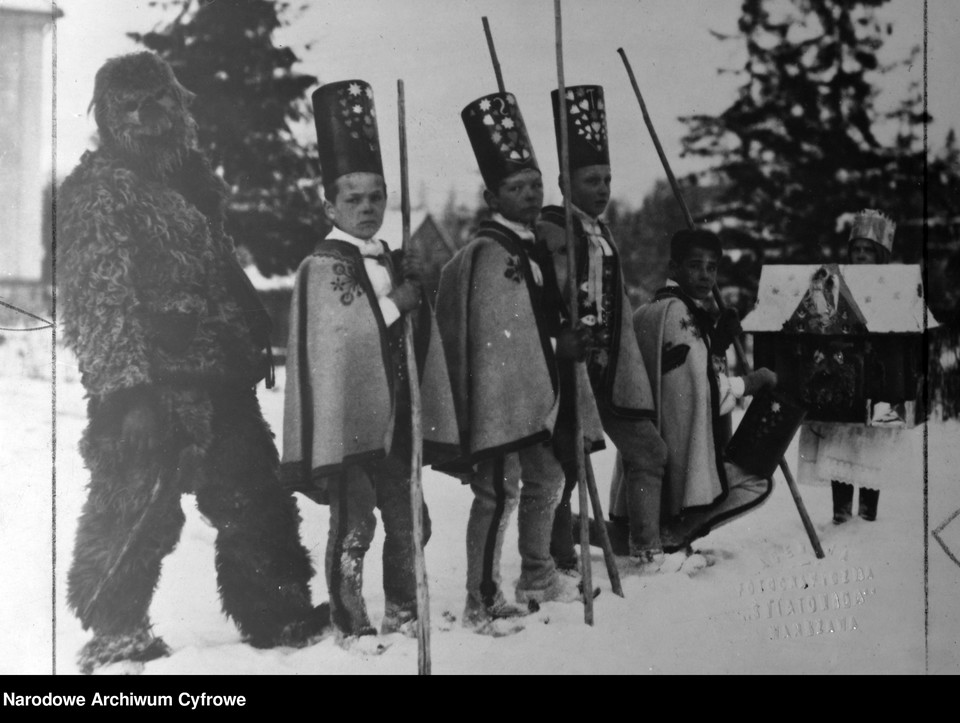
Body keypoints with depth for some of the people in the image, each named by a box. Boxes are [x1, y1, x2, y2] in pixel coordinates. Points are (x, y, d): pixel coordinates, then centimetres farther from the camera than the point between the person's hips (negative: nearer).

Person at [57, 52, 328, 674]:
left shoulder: (192, 178, 16)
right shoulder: (98, 190, -7)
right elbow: (100, 296, -15)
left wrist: (258, 337, 22)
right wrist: (126, 388, -23)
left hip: (220, 377, 8)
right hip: (149, 386, -8)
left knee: (257, 495, 13)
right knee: (137, 509, -5)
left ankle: (281, 616, 26)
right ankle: (114, 634, 12)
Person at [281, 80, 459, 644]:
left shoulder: (399, 264, 14)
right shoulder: (323, 267, -9)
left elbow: (423, 342, 15)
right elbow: (340, 333, -18)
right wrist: (395, 303, -12)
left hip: (396, 417, 7)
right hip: (347, 418, -7)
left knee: (408, 521, 13)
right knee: (354, 525, -1)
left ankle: (403, 614, 27)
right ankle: (352, 626, 10)